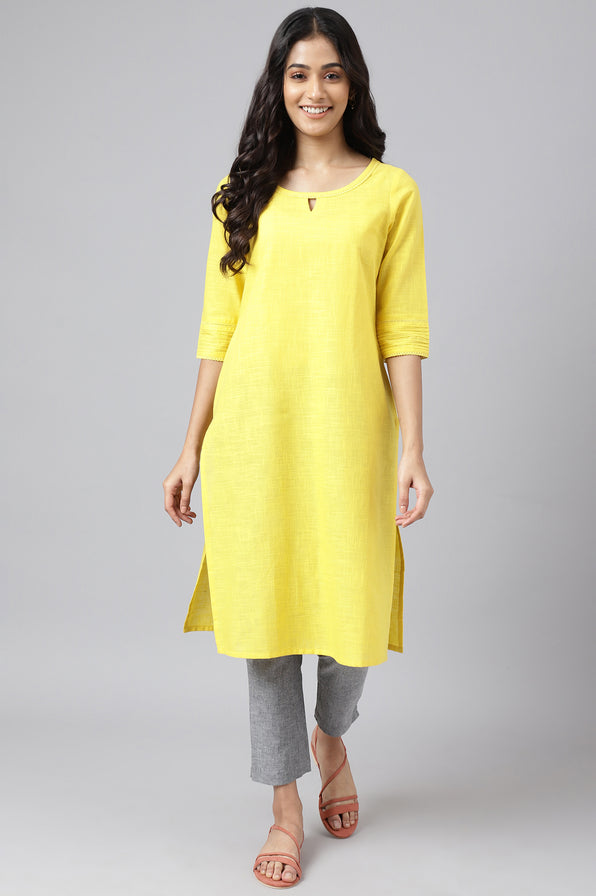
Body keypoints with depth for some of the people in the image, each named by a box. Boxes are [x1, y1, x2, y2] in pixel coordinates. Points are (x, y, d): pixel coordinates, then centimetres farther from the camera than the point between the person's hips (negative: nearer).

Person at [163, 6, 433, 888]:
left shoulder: (391, 192, 4)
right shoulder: (243, 192, 8)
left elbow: (403, 333, 1)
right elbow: (218, 329, 7)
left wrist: (413, 450, -7)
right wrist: (192, 449, 4)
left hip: (348, 428, -1)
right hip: (253, 428, 1)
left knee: (351, 609, 5)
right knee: (265, 609, 5)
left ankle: (330, 736, 40)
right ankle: (286, 808, 23)